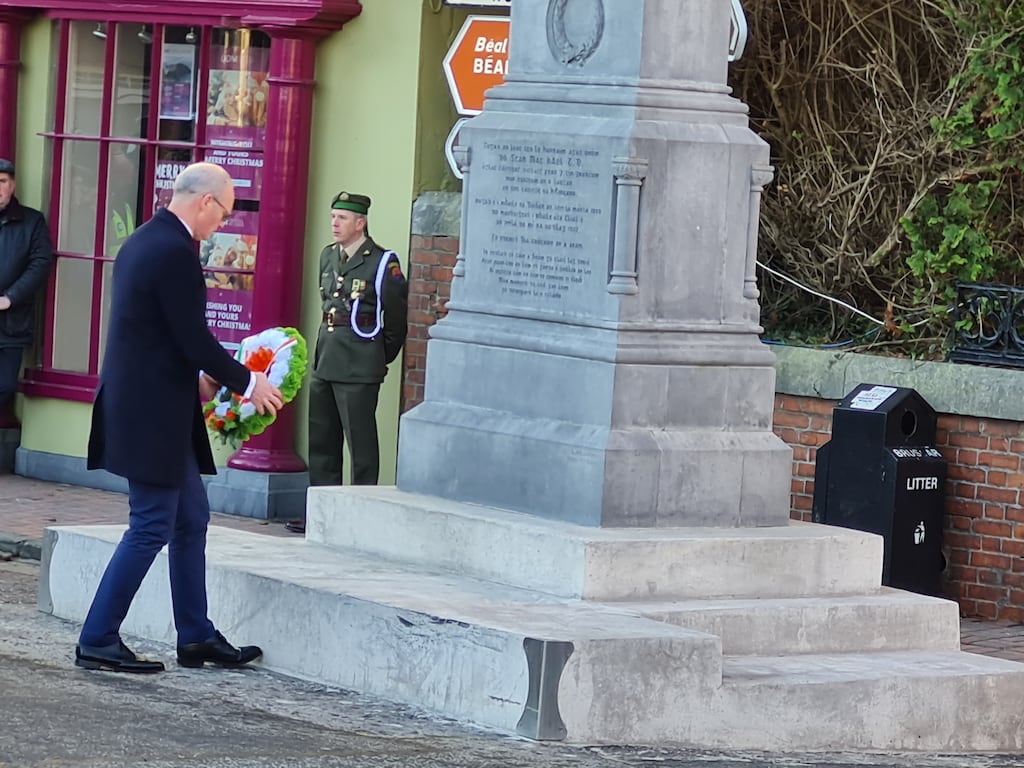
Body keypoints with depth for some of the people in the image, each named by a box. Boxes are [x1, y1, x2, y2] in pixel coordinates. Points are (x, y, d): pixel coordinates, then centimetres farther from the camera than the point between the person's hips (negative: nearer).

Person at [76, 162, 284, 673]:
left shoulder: (142, 242, 12)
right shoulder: (175, 252, -19)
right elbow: (194, 339, -19)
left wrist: (199, 377, 19)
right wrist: (247, 383, -6)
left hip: (143, 402, 10)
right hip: (153, 415, -10)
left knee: (191, 518, 16)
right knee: (151, 528, -3)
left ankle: (196, 637, 22)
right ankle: (97, 641, 1)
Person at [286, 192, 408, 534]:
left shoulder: (383, 263, -8)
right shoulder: (328, 257, 13)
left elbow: (396, 319, -2)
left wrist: (380, 357, 6)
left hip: (359, 368, -8)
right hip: (325, 361, 8)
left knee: (361, 443, -4)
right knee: (321, 440, 10)